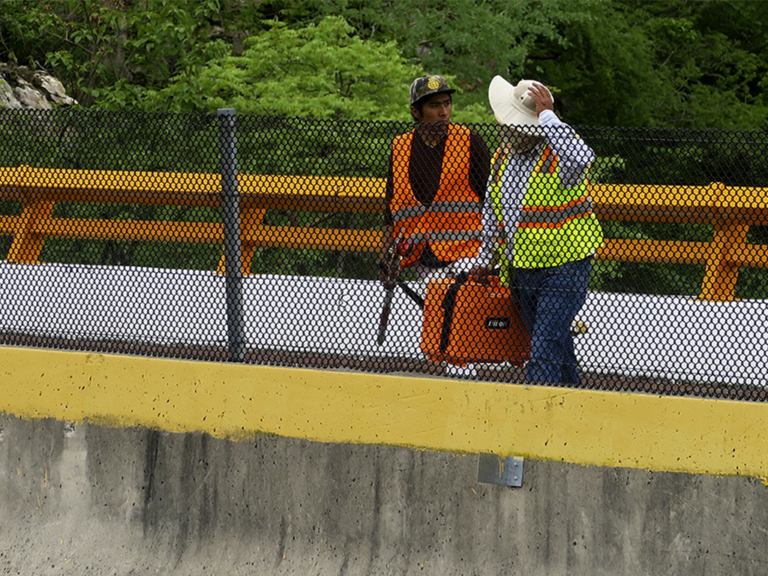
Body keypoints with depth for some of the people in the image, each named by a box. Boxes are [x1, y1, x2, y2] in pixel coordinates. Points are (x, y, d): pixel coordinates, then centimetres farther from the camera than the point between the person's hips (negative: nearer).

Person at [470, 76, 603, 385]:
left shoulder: (557, 155, -16)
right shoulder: (503, 155, 6)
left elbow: (581, 158, -43)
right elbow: (493, 209, 19)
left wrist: (547, 116, -34)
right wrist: (484, 260, 24)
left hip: (564, 269, -8)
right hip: (522, 271, 8)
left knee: (546, 348, -15)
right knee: (555, 344, 19)